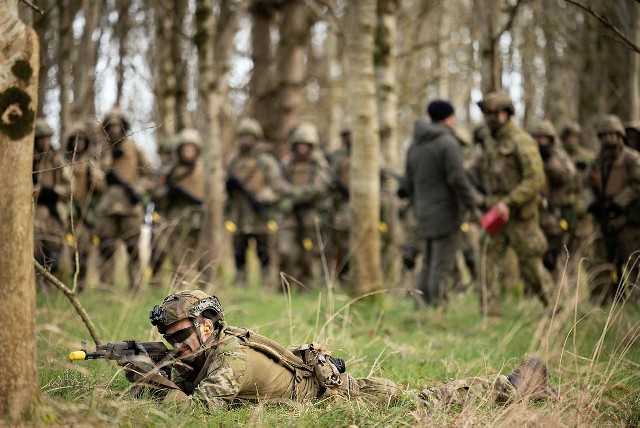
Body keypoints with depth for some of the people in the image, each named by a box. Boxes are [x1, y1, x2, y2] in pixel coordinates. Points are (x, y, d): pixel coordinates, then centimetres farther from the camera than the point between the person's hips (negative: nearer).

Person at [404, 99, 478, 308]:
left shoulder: (416, 144, 11)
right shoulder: (447, 143, -13)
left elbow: (410, 181, 16)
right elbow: (458, 179, -19)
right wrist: (473, 207, -14)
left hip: (425, 214, 8)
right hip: (446, 212, -8)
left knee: (429, 264, 12)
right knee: (443, 267, -6)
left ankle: (421, 307, 8)